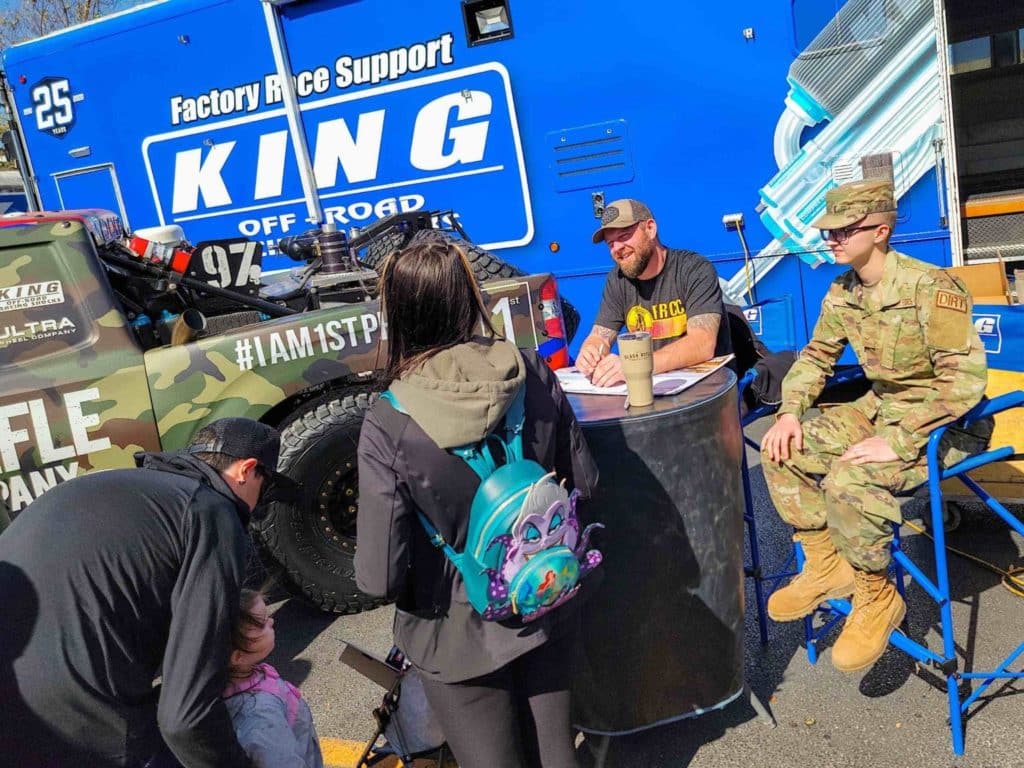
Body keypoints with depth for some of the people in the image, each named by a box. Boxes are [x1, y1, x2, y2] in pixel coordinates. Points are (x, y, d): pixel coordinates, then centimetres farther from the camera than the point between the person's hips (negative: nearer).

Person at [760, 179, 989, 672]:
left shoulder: (930, 289, -23)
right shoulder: (842, 293, 0)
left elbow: (965, 379, -29)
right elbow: (816, 355, 12)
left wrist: (897, 442, -32)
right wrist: (790, 411, -4)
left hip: (943, 420, -8)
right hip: (880, 405, 8)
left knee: (848, 480, -32)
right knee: (782, 450, -6)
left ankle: (877, 597, -7)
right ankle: (825, 565, 8)